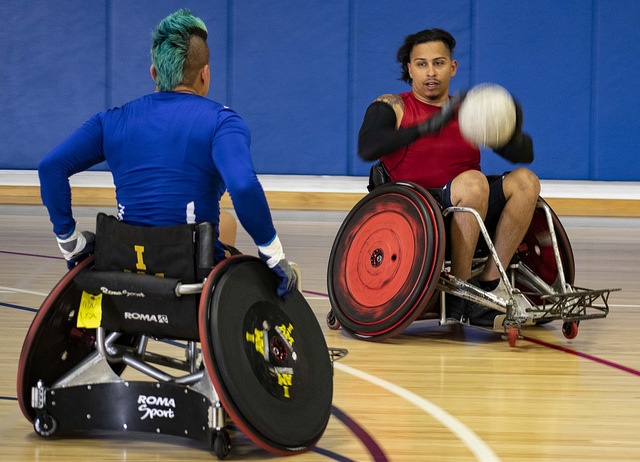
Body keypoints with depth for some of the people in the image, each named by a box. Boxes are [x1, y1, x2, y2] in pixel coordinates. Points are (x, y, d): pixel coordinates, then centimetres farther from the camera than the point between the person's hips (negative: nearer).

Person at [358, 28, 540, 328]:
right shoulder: (391, 108, 6)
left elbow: (524, 155, 11)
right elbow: (366, 148, -15)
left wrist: (514, 134, -14)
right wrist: (427, 126, -25)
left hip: (470, 214, 5)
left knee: (525, 181, -17)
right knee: (472, 181, -31)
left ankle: (489, 282, -18)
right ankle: (460, 294, -24)